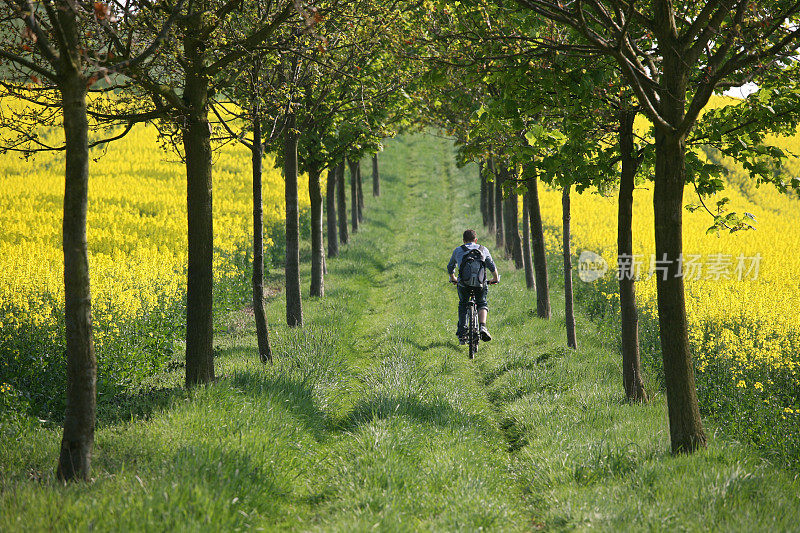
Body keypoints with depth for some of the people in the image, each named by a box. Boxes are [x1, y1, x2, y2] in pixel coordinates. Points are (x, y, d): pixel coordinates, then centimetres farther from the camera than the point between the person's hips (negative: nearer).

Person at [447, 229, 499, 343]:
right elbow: (492, 266, 26)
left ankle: (462, 331, 16)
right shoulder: (483, 250, 19)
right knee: (482, 303, 20)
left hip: (464, 283, 0)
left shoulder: (458, 250, 19)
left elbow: (450, 267, 32)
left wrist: (453, 278, 52)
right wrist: (496, 278, 44)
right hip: (480, 283, 0)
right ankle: (482, 327, -4)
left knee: (463, 305, 24)